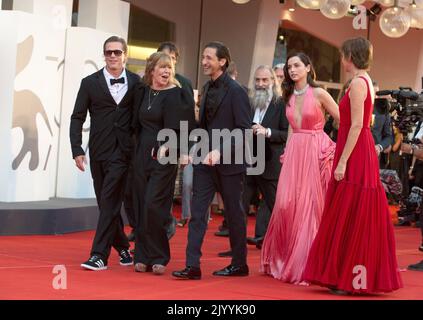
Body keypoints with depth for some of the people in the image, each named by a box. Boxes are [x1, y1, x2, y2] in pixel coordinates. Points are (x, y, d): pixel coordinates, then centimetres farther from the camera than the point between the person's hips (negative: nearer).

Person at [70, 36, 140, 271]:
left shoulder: (137, 83, 3)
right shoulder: (90, 83, 4)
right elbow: (77, 118, 3)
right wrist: (77, 150, -6)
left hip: (123, 152, -2)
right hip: (99, 152, 2)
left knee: (110, 201, -9)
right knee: (106, 203, 10)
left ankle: (99, 255, -9)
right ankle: (122, 247, 27)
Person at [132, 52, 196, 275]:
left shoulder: (176, 95, -5)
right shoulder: (142, 93, 11)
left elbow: (175, 126, -12)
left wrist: (165, 146, -26)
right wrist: (141, 148, 10)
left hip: (165, 157, -5)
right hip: (142, 154, 5)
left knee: (154, 205, -11)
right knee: (141, 206, 5)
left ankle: (159, 258, 0)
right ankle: (143, 257, 12)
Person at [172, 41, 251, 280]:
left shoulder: (235, 91, -12)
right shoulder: (207, 88, 10)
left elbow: (244, 130, -16)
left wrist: (220, 151, -25)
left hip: (229, 162, -6)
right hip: (206, 161, 6)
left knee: (234, 213, 7)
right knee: (198, 212, -1)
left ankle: (240, 264, 20)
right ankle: (193, 266, -3)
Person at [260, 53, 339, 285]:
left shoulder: (318, 94, -6)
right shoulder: (289, 96, 12)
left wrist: (338, 150, -9)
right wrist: (287, 150, 11)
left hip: (315, 153, -5)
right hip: (294, 152, 5)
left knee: (310, 206, -2)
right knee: (286, 205, -1)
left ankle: (307, 263, 6)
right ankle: (285, 259, 14)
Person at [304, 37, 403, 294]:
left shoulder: (358, 83, -14)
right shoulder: (366, 81, 16)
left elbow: (356, 125, -20)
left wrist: (343, 161, -21)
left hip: (355, 156, -10)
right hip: (363, 155, 10)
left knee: (350, 218, -5)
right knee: (359, 219, 11)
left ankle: (349, 279, 0)